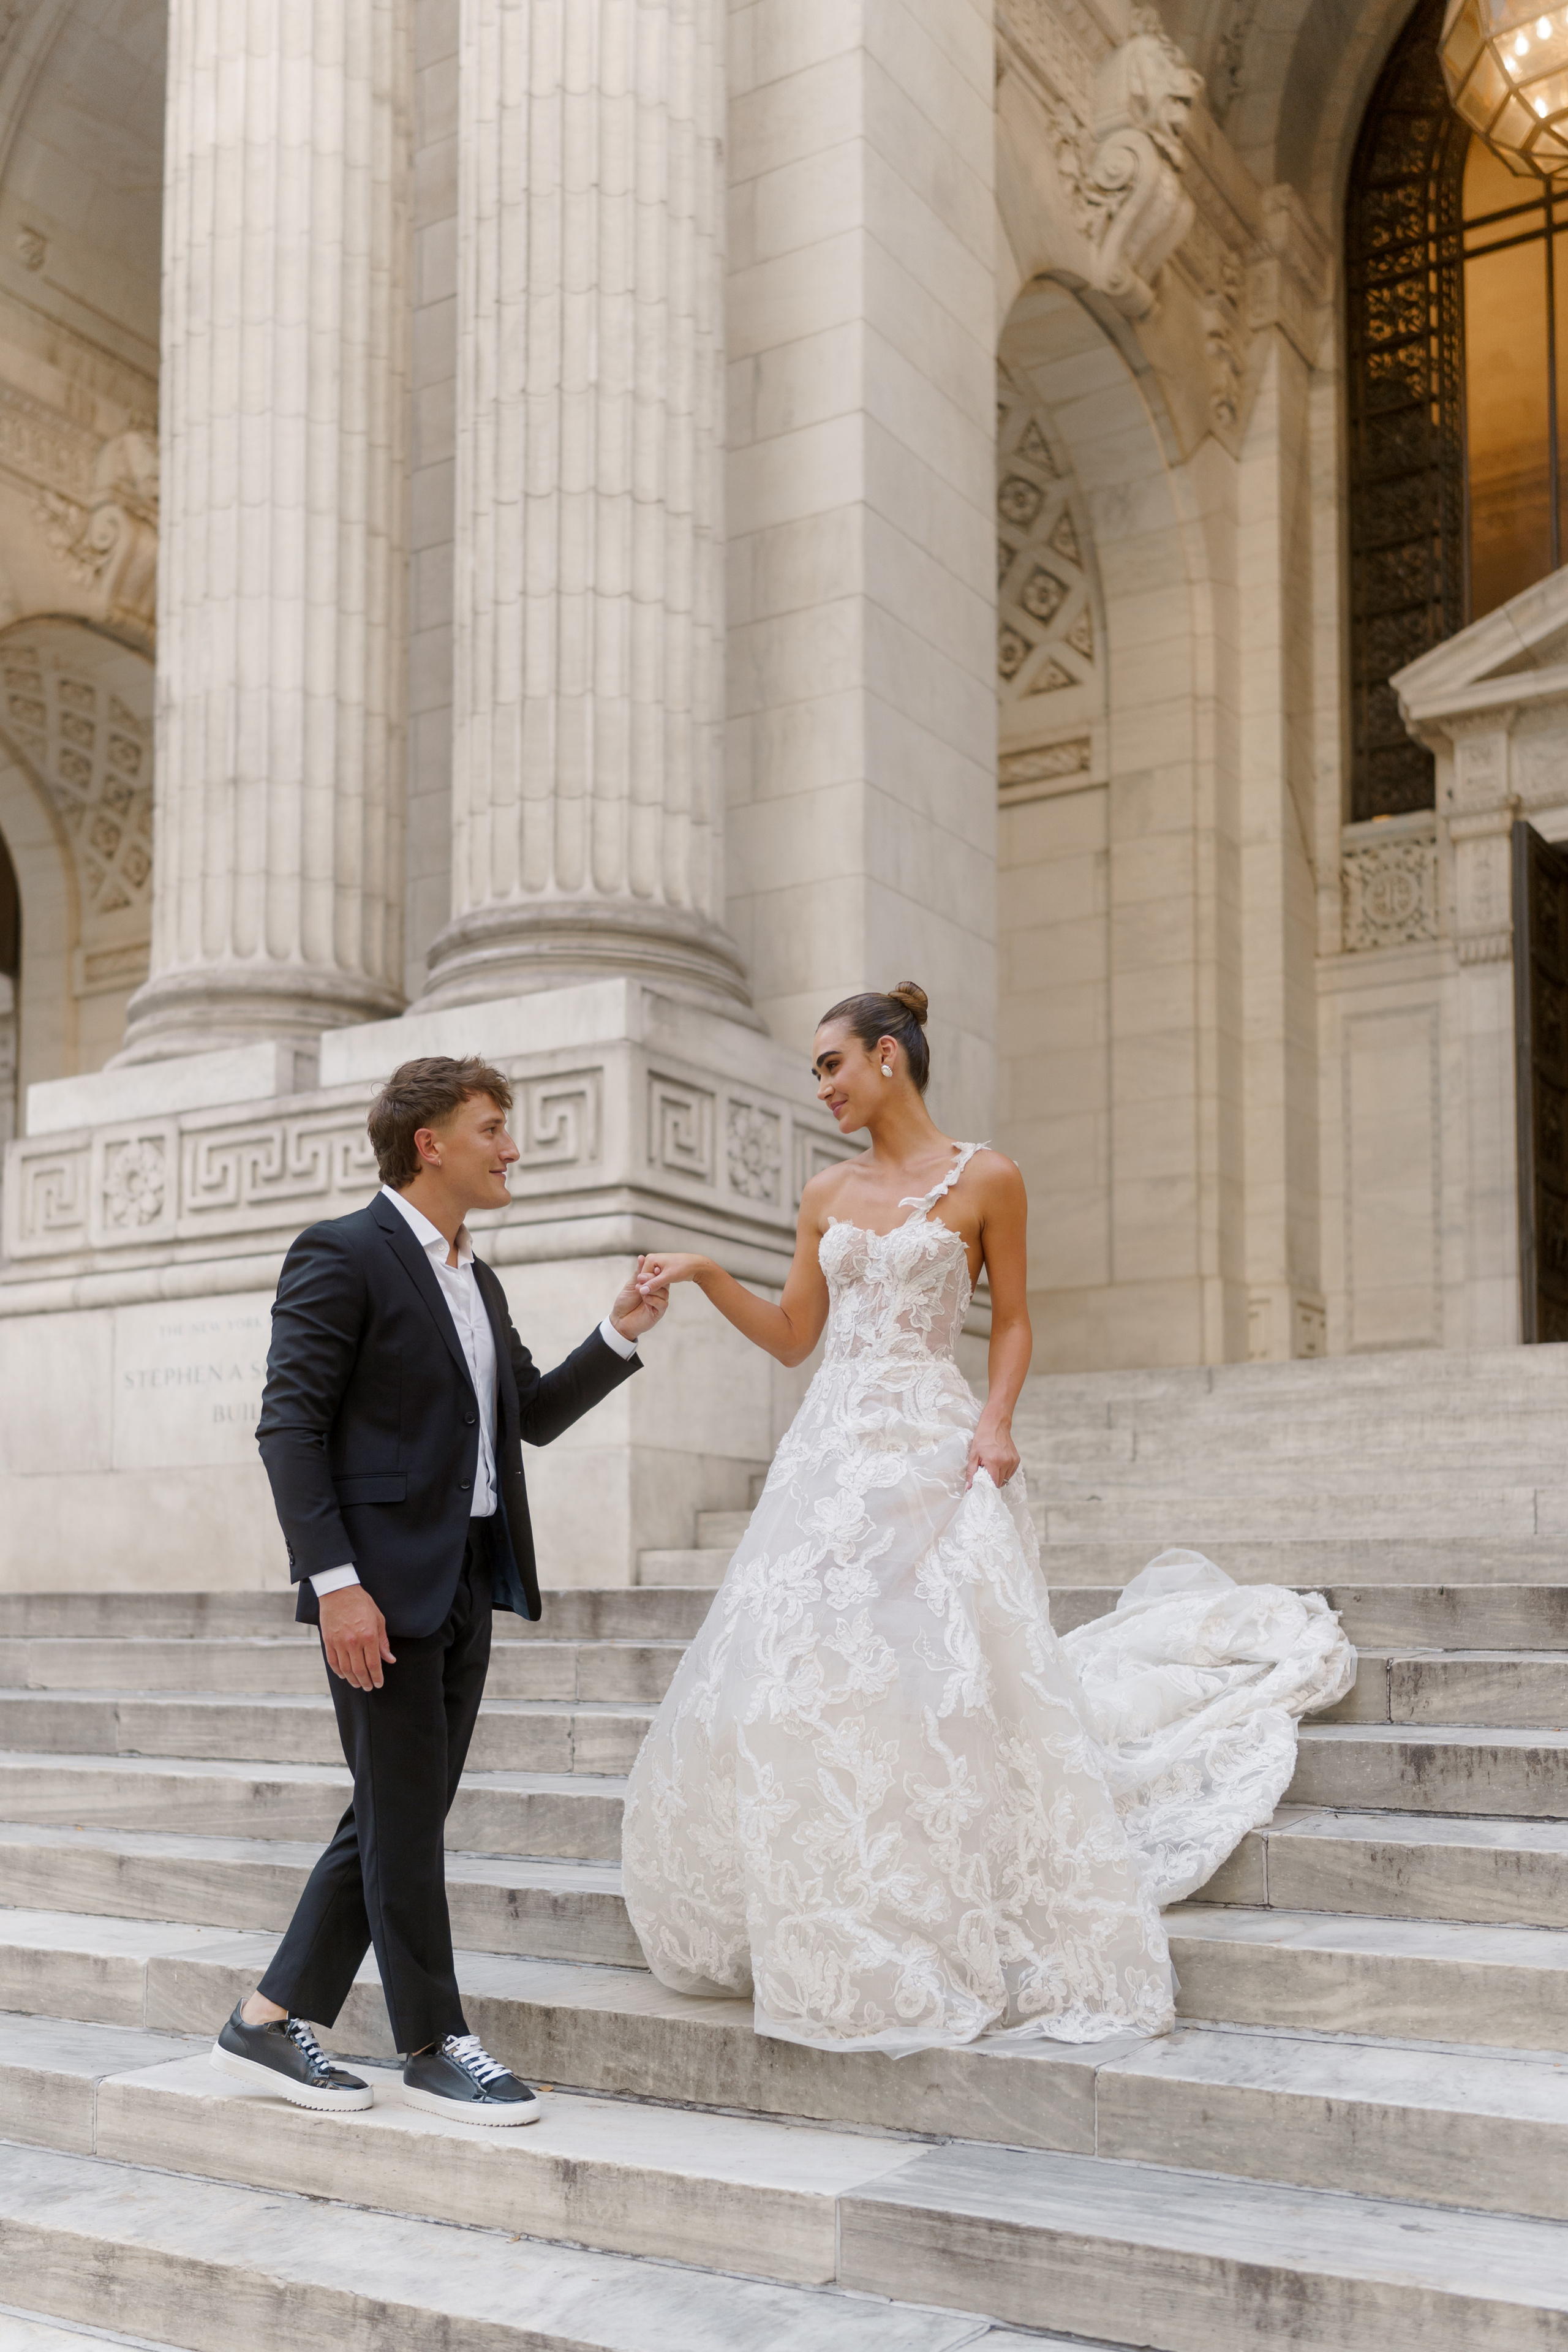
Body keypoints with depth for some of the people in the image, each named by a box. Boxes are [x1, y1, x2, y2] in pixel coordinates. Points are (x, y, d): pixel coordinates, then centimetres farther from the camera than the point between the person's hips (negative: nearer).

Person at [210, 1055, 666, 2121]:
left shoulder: (476, 1279, 17)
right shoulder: (342, 1256, -9)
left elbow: (535, 1415, 20)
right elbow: (291, 1424, -14)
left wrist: (620, 1335, 5)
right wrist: (335, 1582, -21)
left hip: (468, 1585, 9)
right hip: (383, 1583, -9)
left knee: (399, 1821, 12)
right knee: (404, 1822, 1)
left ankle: (271, 2025, 22)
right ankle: (436, 2044, 14)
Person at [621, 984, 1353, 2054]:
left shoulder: (985, 1180, -2)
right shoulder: (827, 1195, 12)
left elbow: (1012, 1320, 4)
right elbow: (792, 1336, 15)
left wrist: (996, 1422, -11)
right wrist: (706, 1276, 3)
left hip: (933, 1453, -5)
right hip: (831, 1452, 5)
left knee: (938, 1684, -8)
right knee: (803, 1683, 2)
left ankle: (962, 1939, 8)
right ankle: (839, 1939, 19)